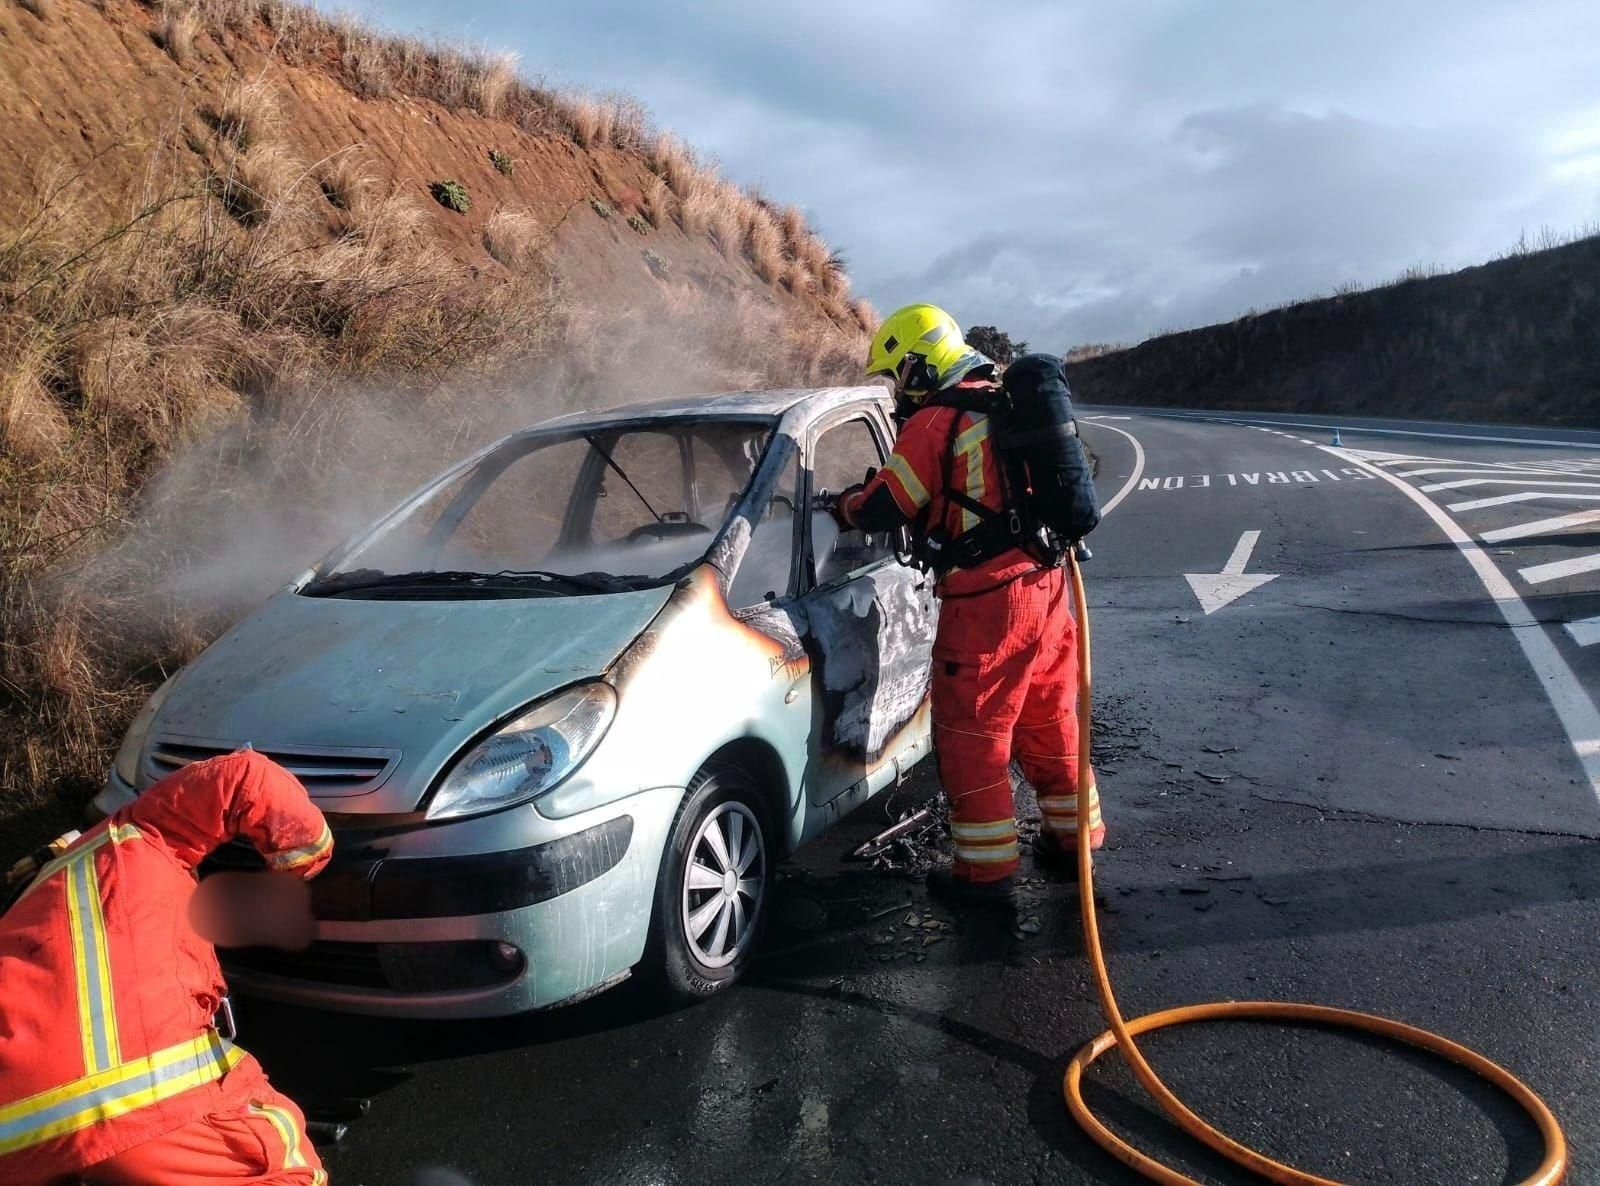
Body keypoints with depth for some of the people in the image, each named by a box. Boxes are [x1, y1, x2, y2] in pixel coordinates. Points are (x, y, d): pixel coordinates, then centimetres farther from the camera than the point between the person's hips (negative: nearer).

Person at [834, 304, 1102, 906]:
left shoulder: (935, 422, -12)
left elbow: (882, 510, -11)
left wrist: (844, 504, 9)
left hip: (986, 599, -8)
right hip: (1045, 584, 8)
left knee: (971, 735, 3)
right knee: (1049, 719, 20)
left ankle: (987, 870, 10)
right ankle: (1073, 836, 32)